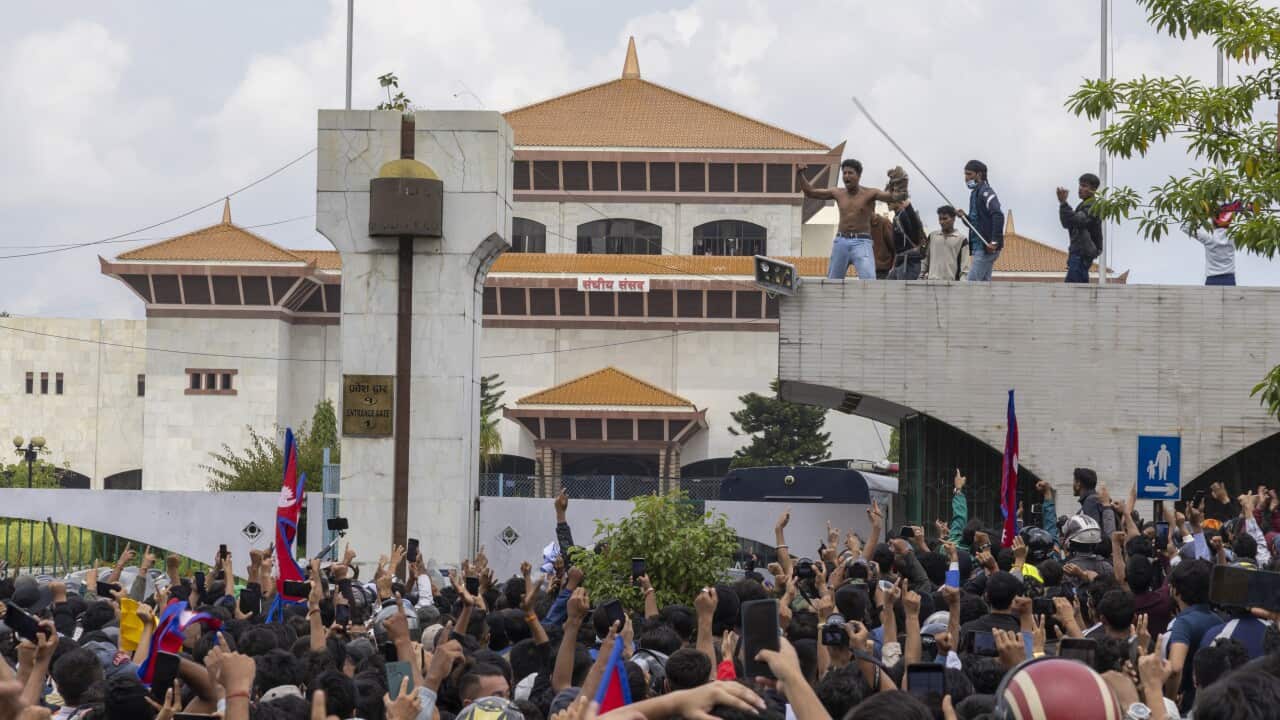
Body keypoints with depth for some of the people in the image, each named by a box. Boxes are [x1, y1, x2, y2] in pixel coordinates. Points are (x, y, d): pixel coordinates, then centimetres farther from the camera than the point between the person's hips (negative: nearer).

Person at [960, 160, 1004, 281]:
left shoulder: (985, 192, -11)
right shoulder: (975, 192, 19)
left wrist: (995, 241, -27)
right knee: (984, 282, 10)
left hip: (986, 248, -10)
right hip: (980, 247, 10)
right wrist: (964, 217, 3)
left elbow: (998, 215, -23)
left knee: (973, 282, -13)